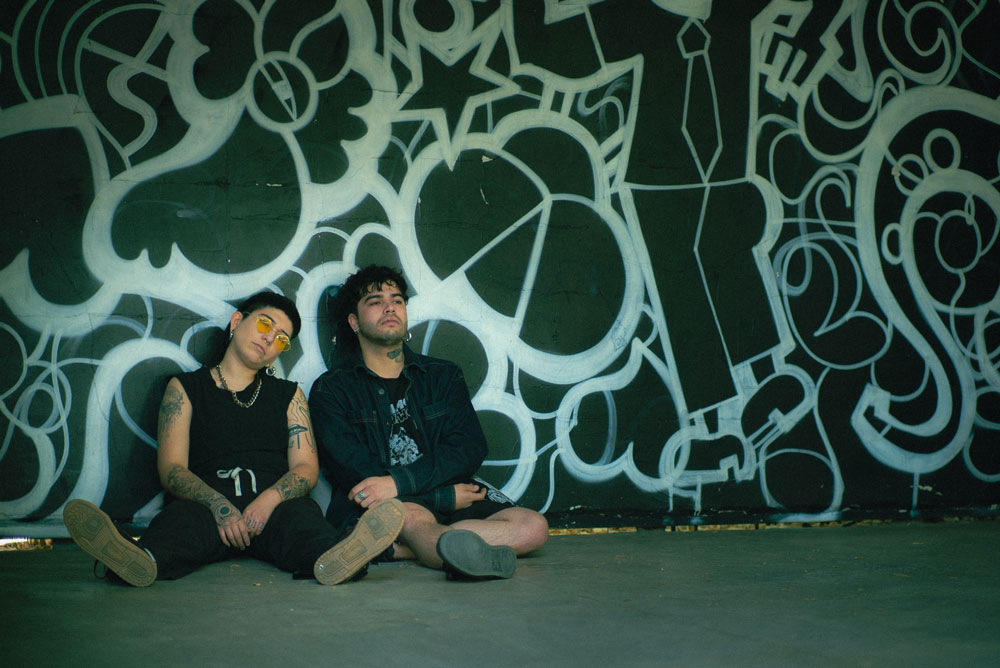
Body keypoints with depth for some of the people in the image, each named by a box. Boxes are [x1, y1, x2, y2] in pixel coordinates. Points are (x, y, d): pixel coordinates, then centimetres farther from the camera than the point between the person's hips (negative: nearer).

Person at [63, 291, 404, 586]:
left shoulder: (289, 395, 23)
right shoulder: (185, 388, 16)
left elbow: (306, 468, 9)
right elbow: (171, 468, 3)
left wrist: (270, 498, -15)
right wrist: (220, 505, -18)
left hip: (274, 507, 2)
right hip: (206, 502, -1)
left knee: (302, 514, -33)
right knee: (182, 516, -36)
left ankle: (332, 559, -68)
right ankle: (141, 561, -70)